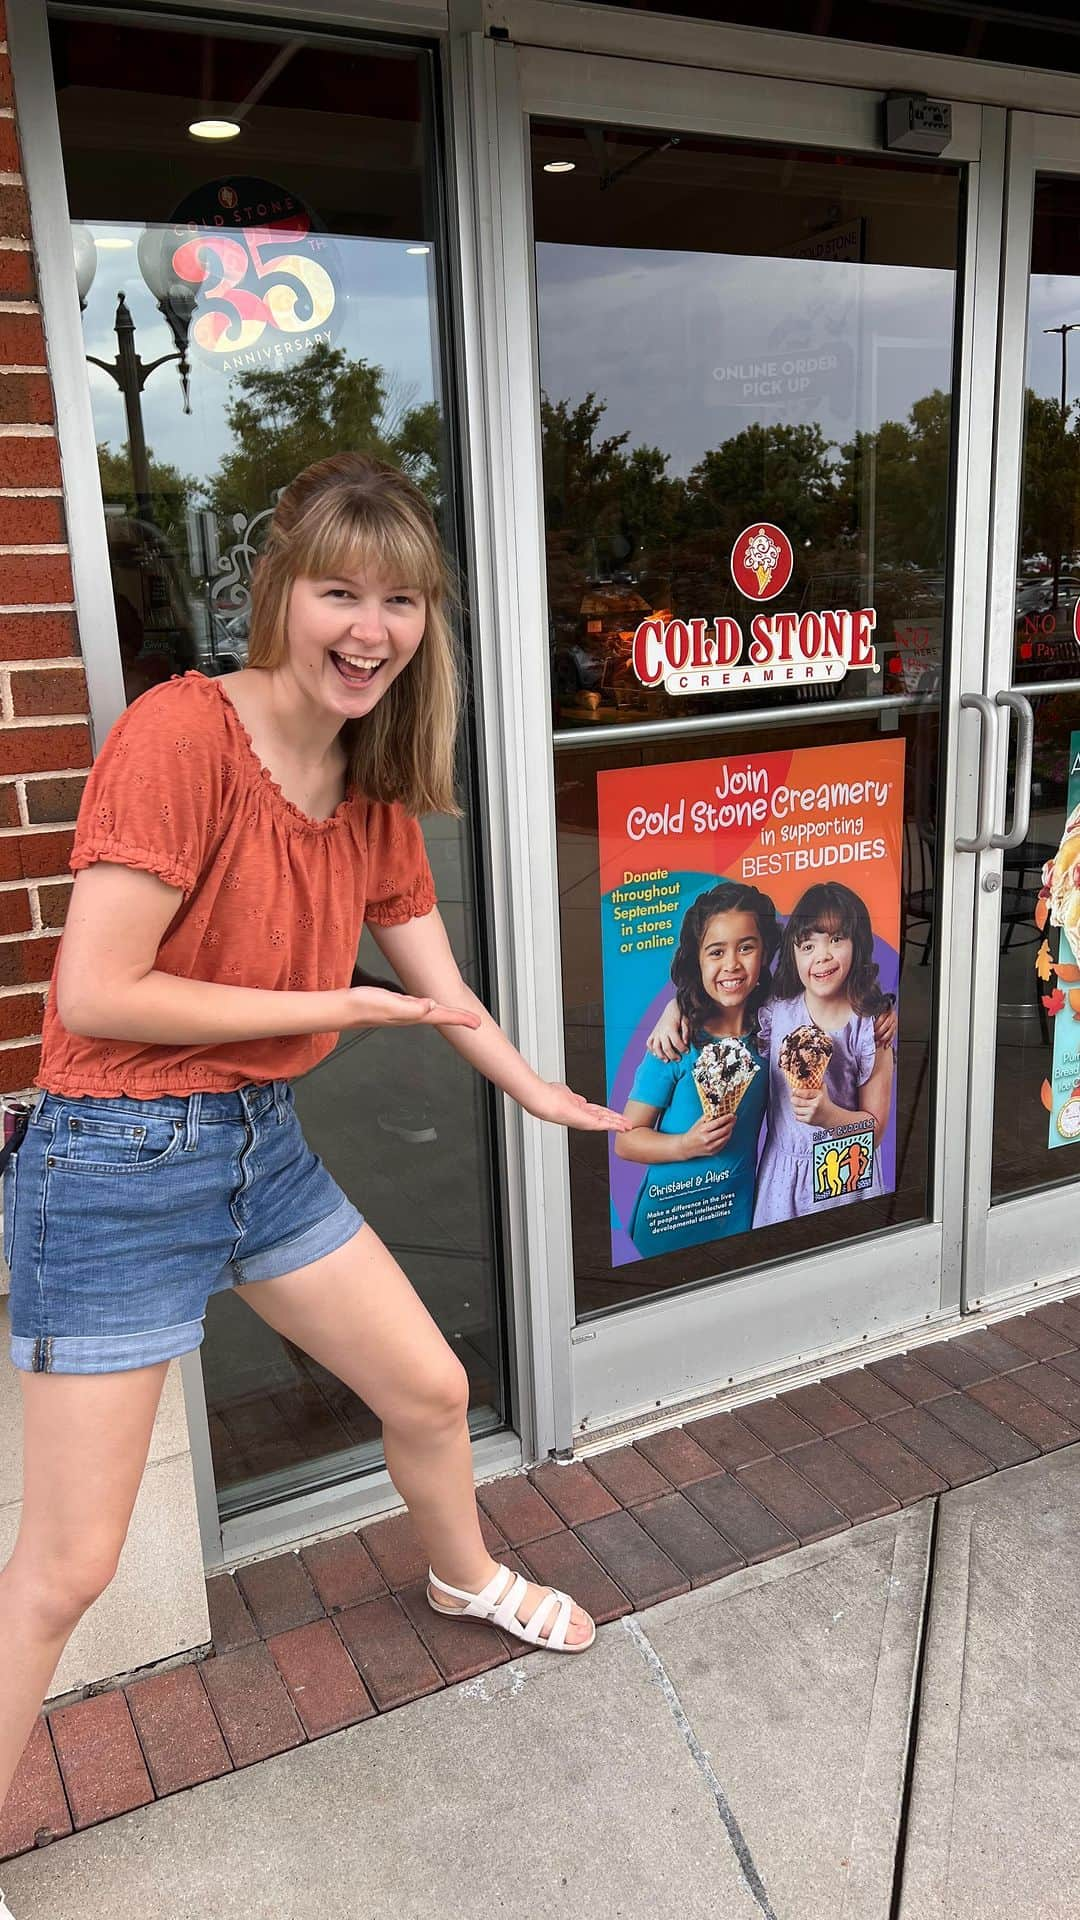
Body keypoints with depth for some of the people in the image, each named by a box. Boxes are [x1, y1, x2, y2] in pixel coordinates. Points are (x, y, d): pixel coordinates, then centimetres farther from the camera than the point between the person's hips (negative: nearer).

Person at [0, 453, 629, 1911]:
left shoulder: (374, 782, 3)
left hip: (262, 1144, 7)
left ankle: (467, 1578, 53)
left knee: (431, 1390, 20)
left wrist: (552, 1100, 21)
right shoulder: (180, 735, -21)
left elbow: (435, 987, 13)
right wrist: (332, 1006, -17)